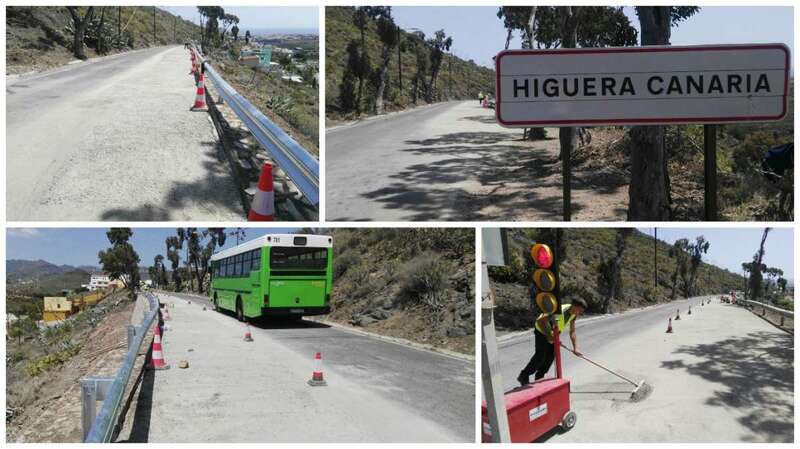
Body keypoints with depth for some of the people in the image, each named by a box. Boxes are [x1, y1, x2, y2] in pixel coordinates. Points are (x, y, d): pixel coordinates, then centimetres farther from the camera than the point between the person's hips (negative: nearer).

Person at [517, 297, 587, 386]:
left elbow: (572, 331, -3)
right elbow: (540, 321, -37)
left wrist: (575, 348, -9)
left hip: (552, 332, 8)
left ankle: (539, 378, 17)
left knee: (551, 354, 4)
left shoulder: (573, 313, -11)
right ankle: (523, 376, 5)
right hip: (542, 330, -8)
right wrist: (548, 335, -36)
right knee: (540, 355, -8)